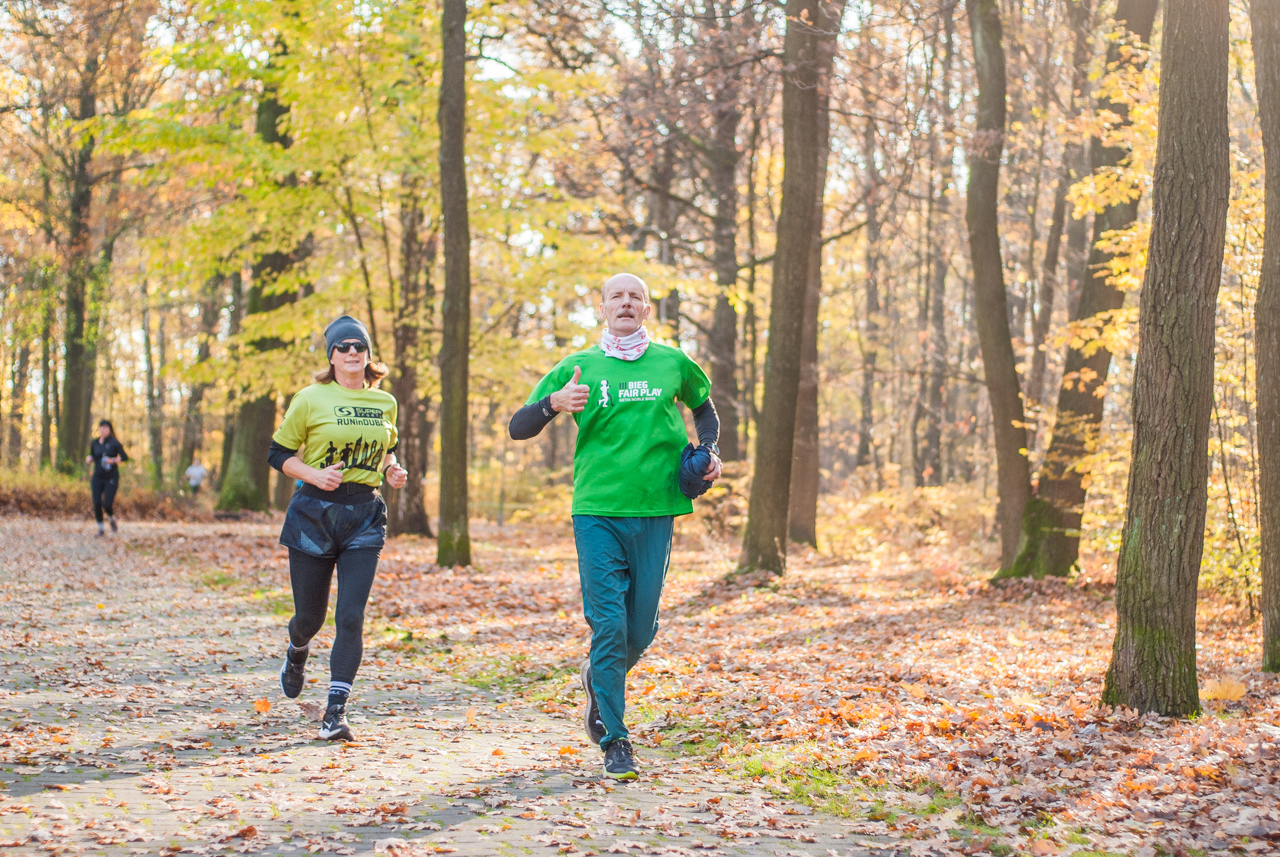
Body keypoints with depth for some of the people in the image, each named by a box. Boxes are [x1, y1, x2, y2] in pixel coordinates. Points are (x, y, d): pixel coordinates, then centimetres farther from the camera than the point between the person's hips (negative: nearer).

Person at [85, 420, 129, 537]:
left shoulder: (114, 443, -6)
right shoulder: (94, 443, 8)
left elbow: (125, 457, -11)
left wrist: (113, 460, -26)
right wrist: (88, 459, -2)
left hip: (111, 478, -4)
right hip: (97, 478, 4)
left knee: (108, 505, -11)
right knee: (97, 504, -6)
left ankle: (112, 520, 23)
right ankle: (101, 529, 9)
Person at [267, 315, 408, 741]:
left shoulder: (385, 403, 9)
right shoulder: (311, 399, -3)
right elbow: (279, 453, 2)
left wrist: (392, 469, 3)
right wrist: (315, 475, -15)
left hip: (364, 517, 2)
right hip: (314, 513, -2)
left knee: (351, 617, -10)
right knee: (310, 615, 8)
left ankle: (335, 712, -5)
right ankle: (297, 652, 46)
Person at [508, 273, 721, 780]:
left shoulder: (672, 363, 10)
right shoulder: (579, 368, 6)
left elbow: (703, 406, 30)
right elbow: (517, 429, 4)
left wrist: (709, 450, 12)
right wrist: (553, 403, -16)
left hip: (654, 514, 2)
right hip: (597, 513, -2)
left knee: (641, 630, 5)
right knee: (608, 624, -7)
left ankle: (599, 680, 37)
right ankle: (615, 741, 1)